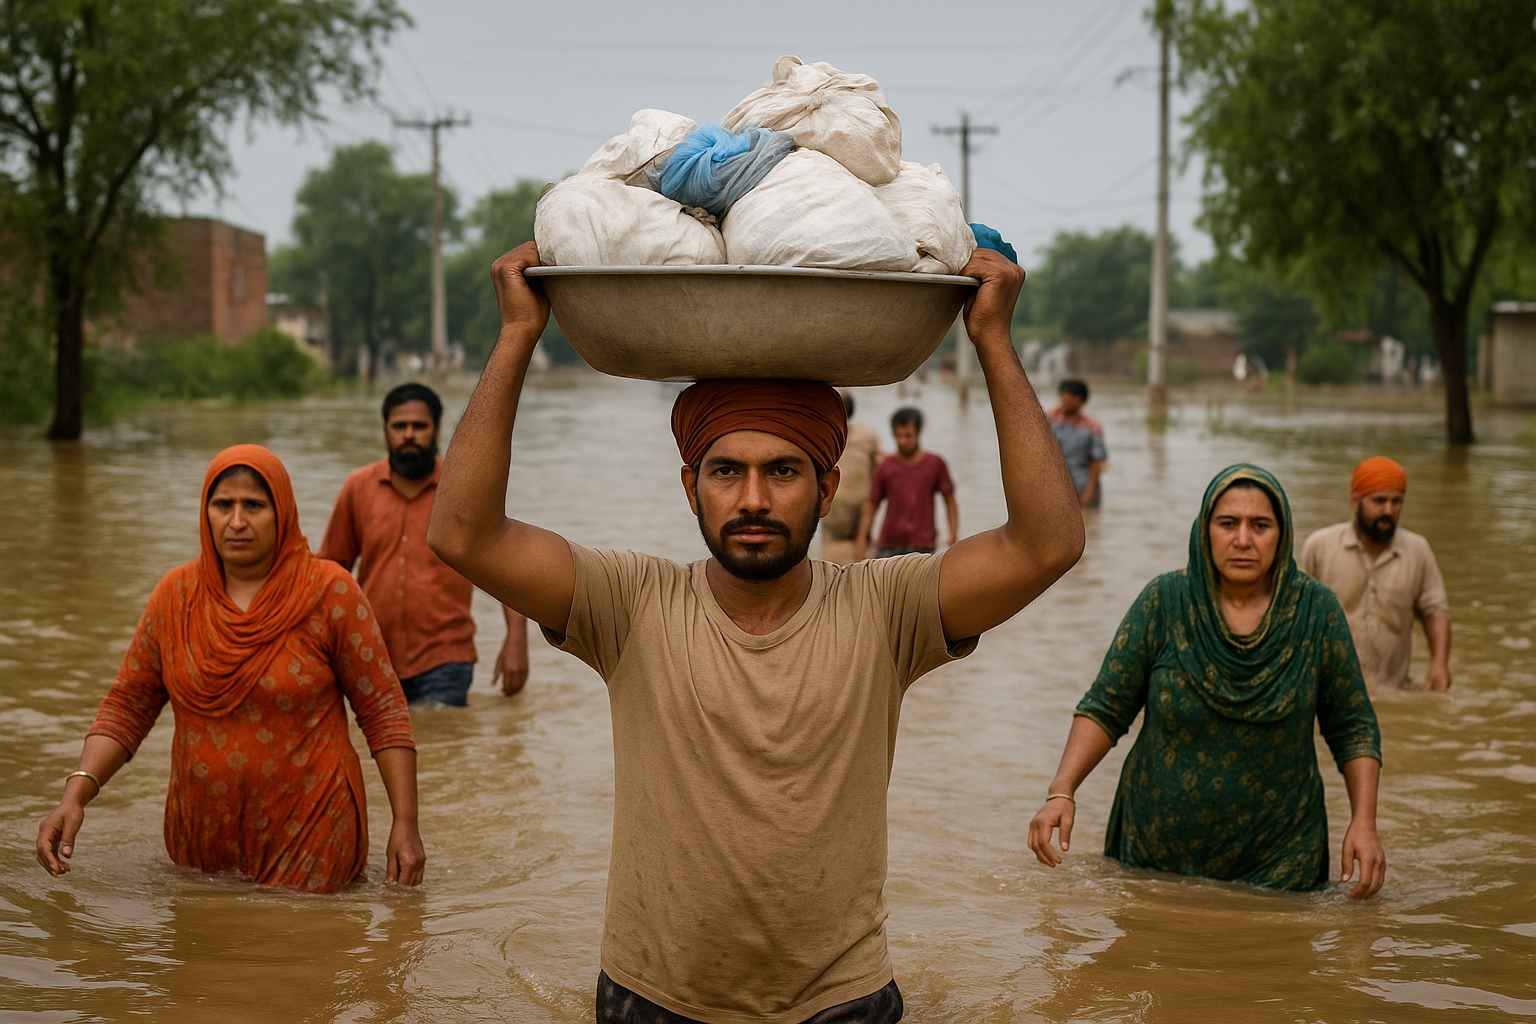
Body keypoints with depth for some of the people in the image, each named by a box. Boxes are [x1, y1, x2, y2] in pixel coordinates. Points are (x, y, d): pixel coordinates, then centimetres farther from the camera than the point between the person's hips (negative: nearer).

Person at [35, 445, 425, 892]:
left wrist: (405, 823, -12)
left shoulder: (329, 593, -9)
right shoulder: (176, 594, 0)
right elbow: (126, 706, 3)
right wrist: (76, 793, -12)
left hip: (308, 834, -4)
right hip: (201, 835, 4)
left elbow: (383, 708, -7)